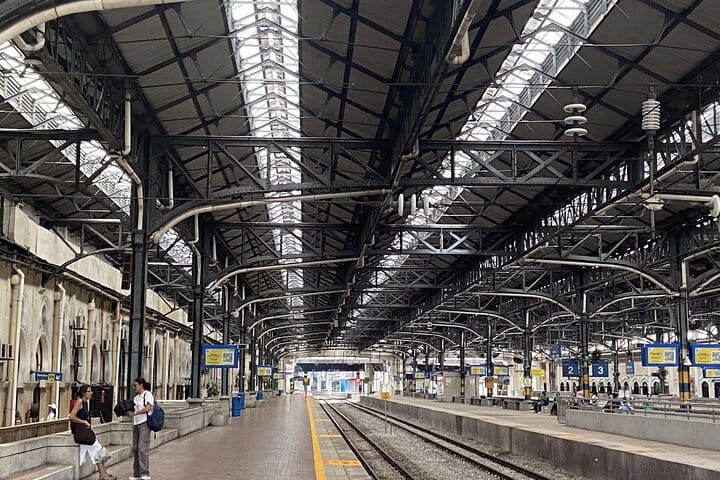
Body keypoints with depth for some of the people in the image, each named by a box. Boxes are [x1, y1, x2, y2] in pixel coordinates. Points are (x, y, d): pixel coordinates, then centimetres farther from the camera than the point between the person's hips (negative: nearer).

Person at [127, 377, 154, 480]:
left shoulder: (147, 394, -4)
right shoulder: (136, 397, 19)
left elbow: (147, 408, -18)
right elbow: (134, 410, 19)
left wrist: (134, 413, -22)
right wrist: (128, 411, -2)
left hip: (144, 423, -8)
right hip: (136, 424, 8)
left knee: (142, 448, -14)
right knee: (135, 449, 5)